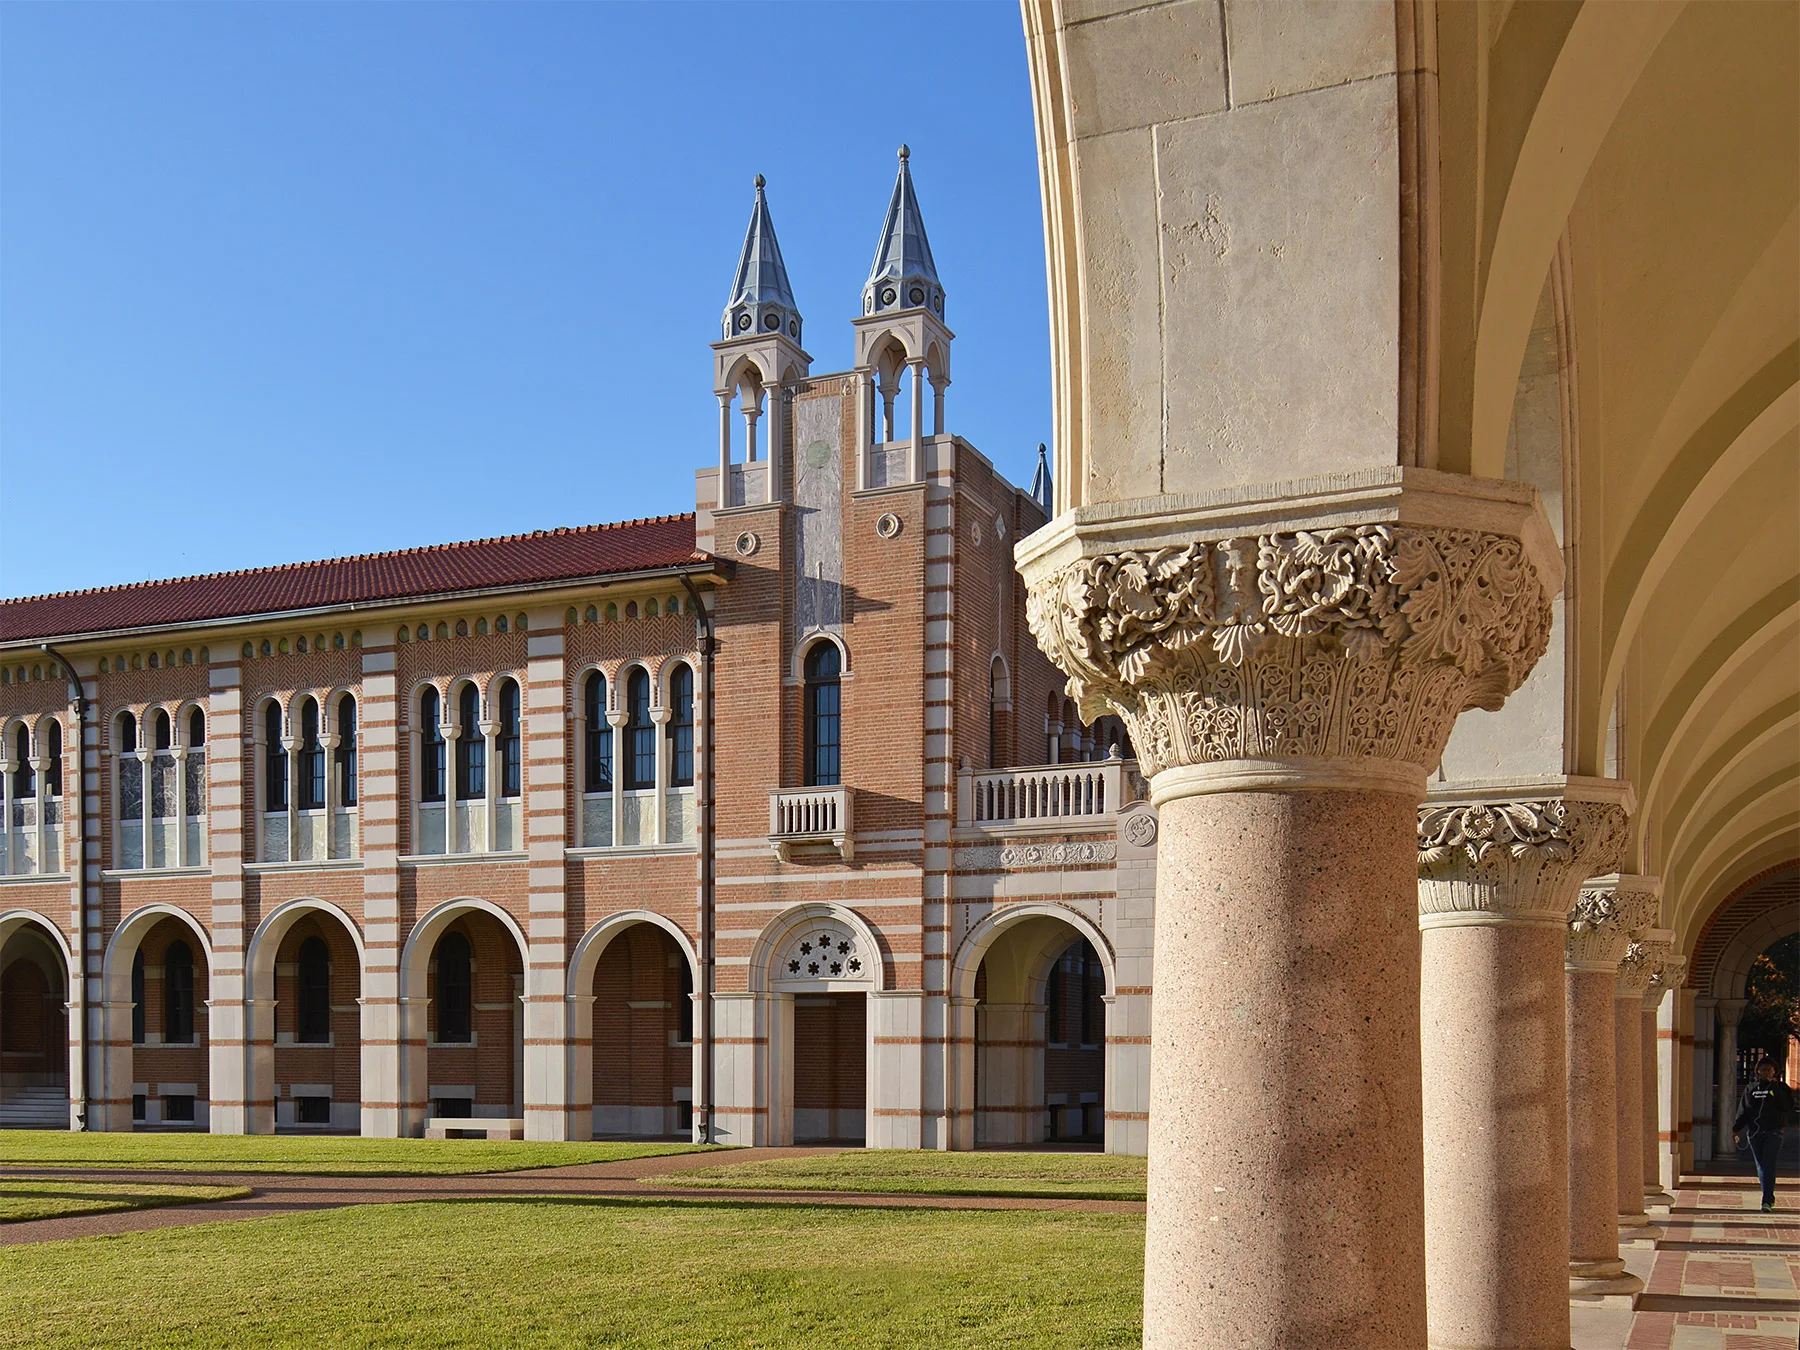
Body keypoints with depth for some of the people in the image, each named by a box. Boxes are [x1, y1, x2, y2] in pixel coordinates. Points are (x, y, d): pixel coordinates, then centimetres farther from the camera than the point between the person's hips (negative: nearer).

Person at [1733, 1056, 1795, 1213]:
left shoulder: (1781, 1087, 4)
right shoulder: (1751, 1087, 11)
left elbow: (1788, 1107, -10)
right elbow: (1743, 1110, 10)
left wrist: (1776, 1088, -14)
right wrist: (1737, 1128, 1)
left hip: (1773, 1132, -3)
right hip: (1754, 1132, 3)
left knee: (1769, 1166, -11)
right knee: (1761, 1167, 7)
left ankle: (1767, 1201, -13)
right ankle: (1769, 1198, 19)